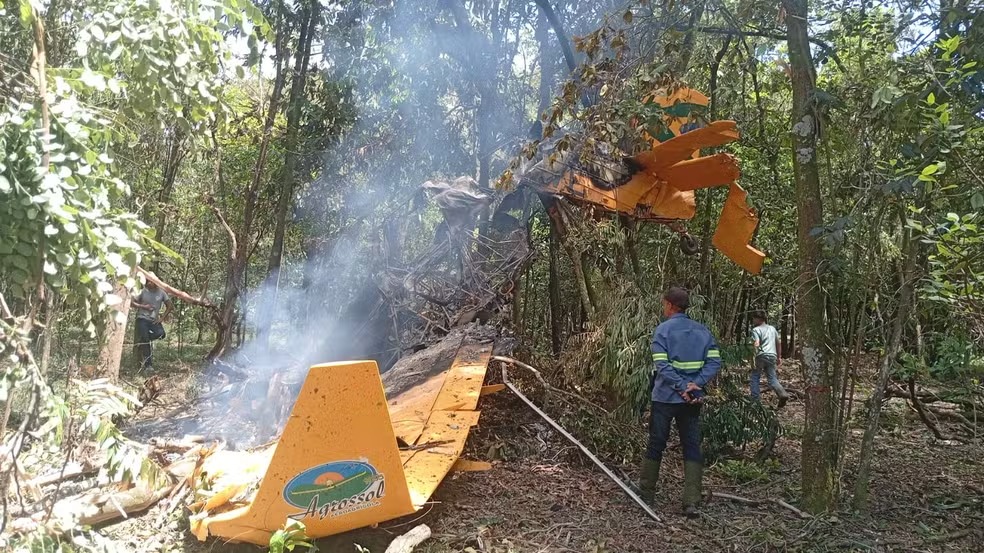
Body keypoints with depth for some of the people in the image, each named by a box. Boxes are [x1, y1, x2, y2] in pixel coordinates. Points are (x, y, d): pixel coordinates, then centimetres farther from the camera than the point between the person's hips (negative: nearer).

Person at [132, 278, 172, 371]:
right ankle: (147, 364, 0)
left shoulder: (161, 292, 2)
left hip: (154, 320, 2)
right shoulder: (143, 291, -4)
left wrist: (162, 317, -4)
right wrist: (143, 306, -15)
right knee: (144, 341, -11)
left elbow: (170, 306, 6)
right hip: (142, 319, -2)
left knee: (161, 334, -25)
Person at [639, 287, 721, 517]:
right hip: (692, 399, 3)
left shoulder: (663, 329, -8)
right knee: (692, 448, 8)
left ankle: (646, 493, 22)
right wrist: (695, 384, -11)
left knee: (656, 445, 10)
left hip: (665, 397, -3)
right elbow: (714, 361, -3)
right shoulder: (703, 330, 7)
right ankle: (692, 502, 2)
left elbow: (661, 365, -18)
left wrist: (681, 387, -17)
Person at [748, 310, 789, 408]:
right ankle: (782, 394, -15)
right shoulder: (772, 328, 16)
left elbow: (756, 345, -18)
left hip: (761, 356, -5)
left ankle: (754, 399, 6)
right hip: (772, 356, 5)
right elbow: (778, 343, 20)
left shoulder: (756, 330, -5)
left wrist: (753, 358, -21)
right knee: (772, 378, 7)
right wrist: (779, 356, 26)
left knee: (755, 377, 7)